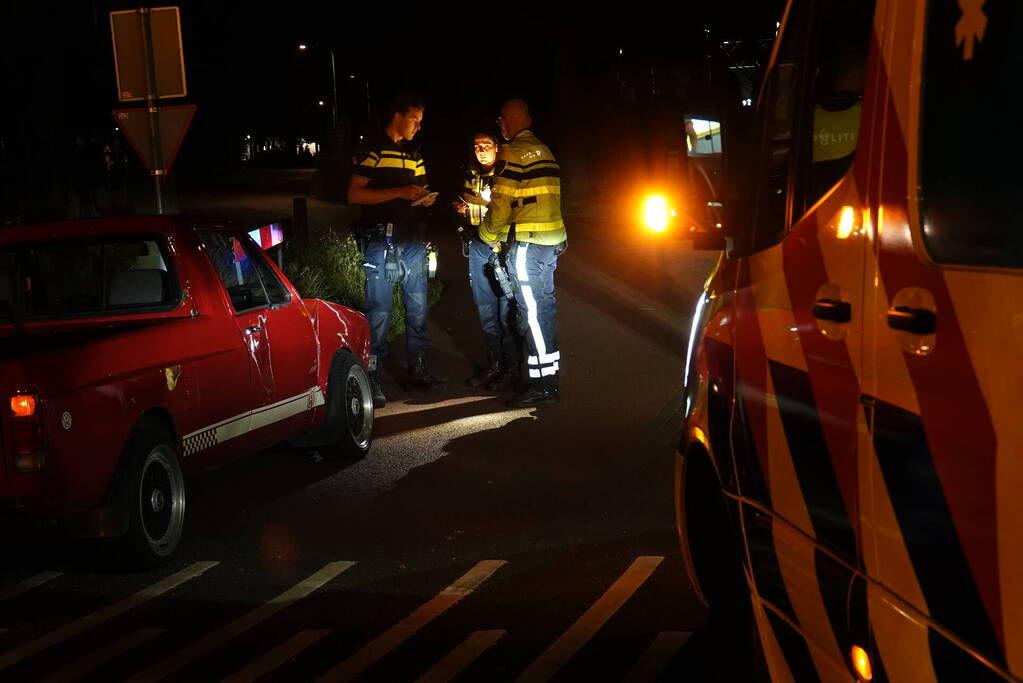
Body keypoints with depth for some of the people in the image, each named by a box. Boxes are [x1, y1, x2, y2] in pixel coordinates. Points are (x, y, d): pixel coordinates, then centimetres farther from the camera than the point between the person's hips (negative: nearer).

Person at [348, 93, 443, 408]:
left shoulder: (413, 154, 17)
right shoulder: (373, 149, -6)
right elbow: (354, 194, -13)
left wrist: (424, 198, 2)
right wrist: (399, 192, -18)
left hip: (412, 239, 7)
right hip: (382, 239, -7)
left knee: (418, 307, 11)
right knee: (379, 312, -7)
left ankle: (418, 369, 21)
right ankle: (371, 378, -2)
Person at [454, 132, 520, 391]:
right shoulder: (471, 176, 14)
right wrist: (462, 210, 6)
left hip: (503, 247, -6)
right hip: (478, 248, 6)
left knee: (507, 308, -6)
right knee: (485, 309, 9)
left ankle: (511, 367, 2)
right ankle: (493, 363, 18)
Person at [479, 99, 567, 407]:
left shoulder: (512, 153, -11)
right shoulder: (544, 151, 16)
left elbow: (501, 205, -13)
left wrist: (489, 235, 4)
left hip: (527, 243, -9)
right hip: (552, 241, 9)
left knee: (532, 312, -6)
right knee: (545, 307, 14)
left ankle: (543, 386, -6)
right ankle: (550, 375, 20)